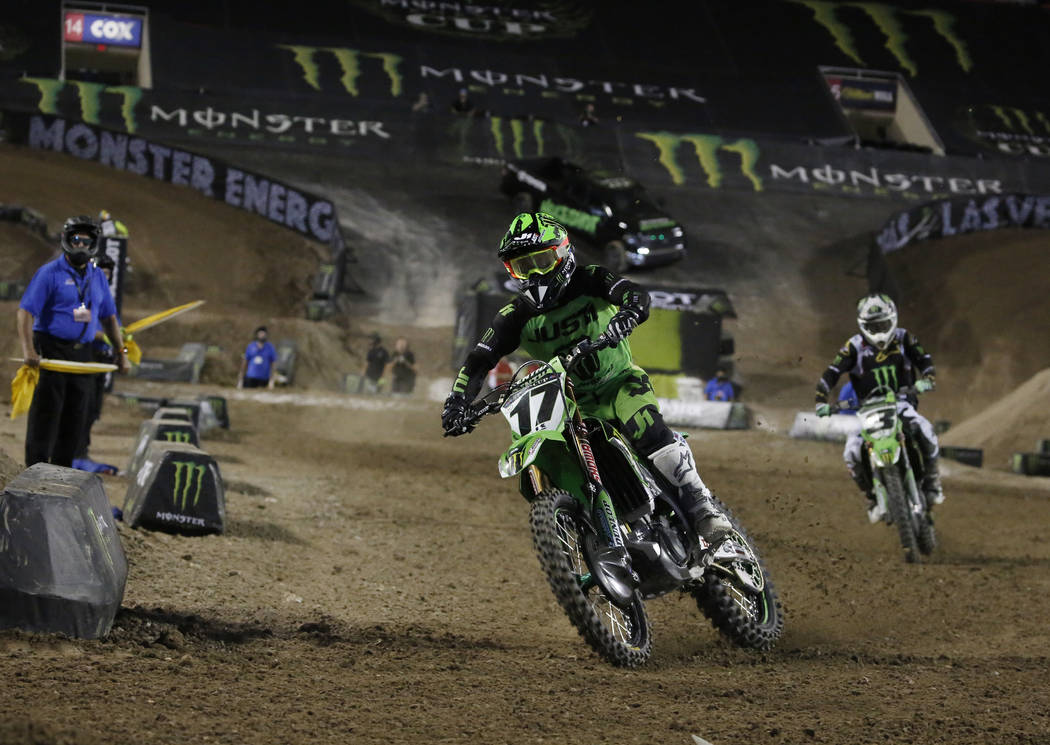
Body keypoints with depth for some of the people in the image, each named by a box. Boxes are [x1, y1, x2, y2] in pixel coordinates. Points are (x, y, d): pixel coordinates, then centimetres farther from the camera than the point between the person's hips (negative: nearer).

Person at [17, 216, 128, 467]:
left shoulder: (97, 276, 13)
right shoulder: (50, 273, -6)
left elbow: (109, 317, 21)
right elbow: (25, 311, -12)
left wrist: (121, 352, 16)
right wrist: (28, 349, -23)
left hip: (82, 352, 6)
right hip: (51, 350, -6)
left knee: (76, 416, 7)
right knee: (46, 413, -5)